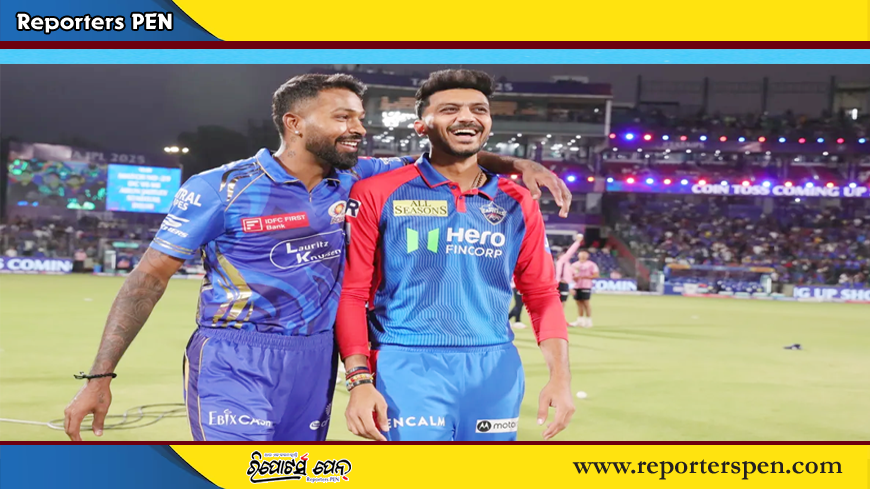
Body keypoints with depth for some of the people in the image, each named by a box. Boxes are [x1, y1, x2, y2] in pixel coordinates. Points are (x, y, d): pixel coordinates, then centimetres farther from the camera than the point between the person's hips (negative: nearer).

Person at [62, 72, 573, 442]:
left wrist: (515, 164, -6)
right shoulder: (221, 188, -8)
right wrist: (101, 376, -11)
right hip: (235, 364, -5)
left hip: (315, 366, 5)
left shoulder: (353, 181, 5)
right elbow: (150, 276, -6)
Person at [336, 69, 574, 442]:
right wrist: (360, 381, -13)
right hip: (408, 372, -3)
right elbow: (351, 292, -3)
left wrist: (560, 376, 1)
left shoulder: (517, 202, 9)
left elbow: (542, 294, 12)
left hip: (496, 373, 4)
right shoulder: (378, 194, -1)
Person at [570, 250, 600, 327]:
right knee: (579, 303, 6)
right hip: (576, 286, 5)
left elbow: (596, 275, -6)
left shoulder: (591, 264, 1)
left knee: (586, 303, -7)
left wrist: (584, 277, -13)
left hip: (586, 286, -5)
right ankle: (580, 320, 11)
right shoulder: (574, 265, 16)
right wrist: (574, 277, -4)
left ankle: (588, 321, -2)